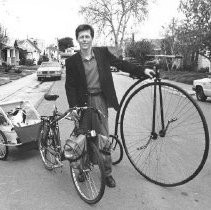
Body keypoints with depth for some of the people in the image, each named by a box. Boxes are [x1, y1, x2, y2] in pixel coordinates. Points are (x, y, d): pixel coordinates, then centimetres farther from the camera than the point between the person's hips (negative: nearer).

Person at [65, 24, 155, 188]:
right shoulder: (72, 61, -1)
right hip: (83, 102, 0)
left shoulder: (103, 53, 2)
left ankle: (107, 172, 16)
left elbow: (120, 64, 8)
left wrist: (142, 71, 3)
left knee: (103, 136, 3)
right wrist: (73, 106, -11)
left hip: (100, 100, 0)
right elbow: (70, 86, -1)